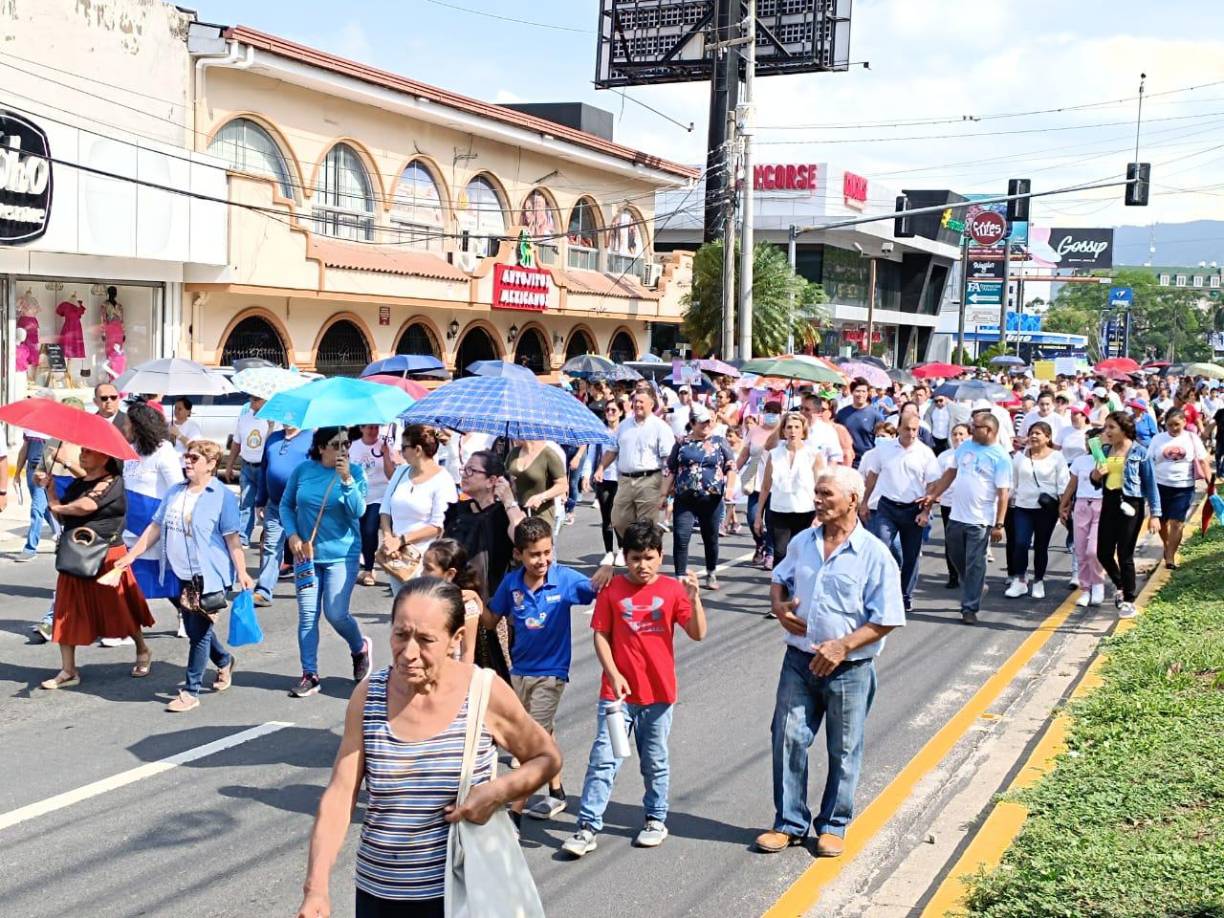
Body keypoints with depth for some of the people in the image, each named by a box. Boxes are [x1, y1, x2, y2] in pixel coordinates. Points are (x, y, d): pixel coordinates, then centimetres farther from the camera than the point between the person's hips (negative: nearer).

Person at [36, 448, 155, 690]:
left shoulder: (112, 483, -12)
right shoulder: (77, 484, 12)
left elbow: (86, 506, -25)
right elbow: (62, 516, 9)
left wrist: (57, 506, -7)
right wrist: (48, 487, 0)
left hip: (105, 557, -7)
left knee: (118, 609, 5)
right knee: (68, 613, 4)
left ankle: (143, 651, 29)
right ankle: (68, 671, 11)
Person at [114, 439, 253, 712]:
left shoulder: (223, 496, -8)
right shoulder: (175, 493, 10)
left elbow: (232, 538, -9)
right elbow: (155, 527, 13)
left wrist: (242, 572, -14)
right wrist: (131, 556, 9)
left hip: (209, 575, -7)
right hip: (181, 574, 7)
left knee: (199, 631, -3)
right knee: (195, 627, 16)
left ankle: (191, 691, 5)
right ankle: (224, 661, 42)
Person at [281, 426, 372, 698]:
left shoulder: (354, 473, -5)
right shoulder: (303, 471, 1)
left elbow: (357, 512, -15)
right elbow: (286, 505, 10)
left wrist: (347, 479, -25)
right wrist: (292, 535, -4)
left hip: (341, 555, -3)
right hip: (306, 553, 3)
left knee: (336, 614, -7)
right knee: (307, 615, 4)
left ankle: (360, 648, 24)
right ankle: (310, 675, 13)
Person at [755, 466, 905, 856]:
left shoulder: (875, 554, -11)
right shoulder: (802, 542, 3)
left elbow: (885, 620, -11)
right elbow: (779, 581, 20)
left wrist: (843, 646, -21)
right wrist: (780, 607, -3)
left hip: (849, 669, -4)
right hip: (799, 661, 4)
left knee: (843, 751, 10)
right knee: (788, 739, 4)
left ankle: (833, 826, 27)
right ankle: (789, 823, 19)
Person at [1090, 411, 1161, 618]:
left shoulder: (1139, 452, -6)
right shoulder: (1105, 451, 8)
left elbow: (1150, 484, -4)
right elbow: (1098, 481, 16)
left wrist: (1155, 514, -7)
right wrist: (1095, 475, -8)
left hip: (1130, 504, -5)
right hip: (1109, 503, 5)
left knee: (1125, 555, -1)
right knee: (1103, 553, 5)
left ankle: (1129, 602, 14)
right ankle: (1120, 586, 34)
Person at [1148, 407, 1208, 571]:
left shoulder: (1192, 439, -1)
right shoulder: (1158, 439, 1)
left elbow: (1203, 462, 0)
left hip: (1183, 488, -2)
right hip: (1160, 486, 2)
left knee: (1177, 522, -8)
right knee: (1162, 521, 13)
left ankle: (1170, 558, -4)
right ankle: (1168, 546, 38)